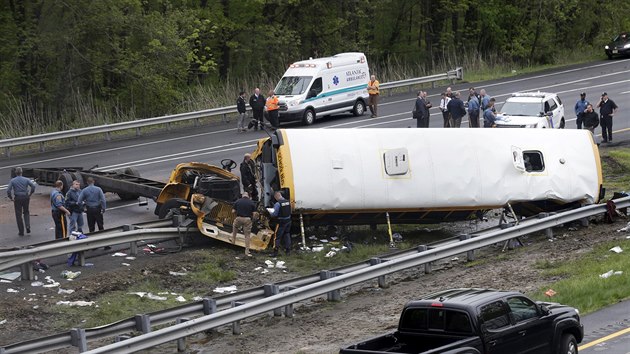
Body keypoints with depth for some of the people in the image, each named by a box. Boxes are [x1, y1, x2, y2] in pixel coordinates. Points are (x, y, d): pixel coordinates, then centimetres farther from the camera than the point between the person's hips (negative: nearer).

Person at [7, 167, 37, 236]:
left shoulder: (12, 180, -4)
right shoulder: (26, 179, 0)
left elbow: (8, 190, -14)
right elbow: (33, 186, -10)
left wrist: (10, 197, 0)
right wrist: (30, 194, 1)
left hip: (17, 199, -2)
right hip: (26, 198, 2)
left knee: (18, 215, 7)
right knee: (26, 212, 21)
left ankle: (21, 231, 9)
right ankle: (27, 226, -1)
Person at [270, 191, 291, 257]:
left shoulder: (277, 204, -19)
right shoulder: (288, 202, 3)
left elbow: (275, 214, -18)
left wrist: (270, 214, 2)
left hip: (281, 222, -7)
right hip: (288, 221, 7)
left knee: (277, 237, 2)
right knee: (287, 235, 19)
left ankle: (275, 252, 2)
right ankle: (288, 250, 23)